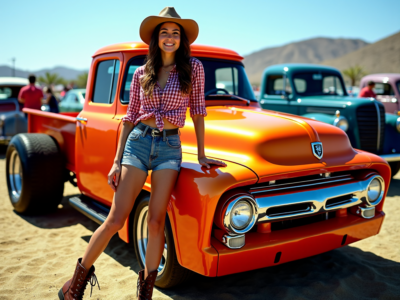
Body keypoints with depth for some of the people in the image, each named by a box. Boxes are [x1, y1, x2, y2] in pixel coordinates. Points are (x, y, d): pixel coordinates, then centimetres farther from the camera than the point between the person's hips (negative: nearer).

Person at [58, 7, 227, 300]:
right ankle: (80, 276, 17)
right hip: (138, 143, 1)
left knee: (156, 222, -3)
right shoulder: (141, 73, 7)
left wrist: (201, 155, 6)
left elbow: (198, 110, 6)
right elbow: (130, 117, 8)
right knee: (116, 220, -3)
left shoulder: (193, 67, 4)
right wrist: (117, 162, 4)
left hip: (170, 147, 0)